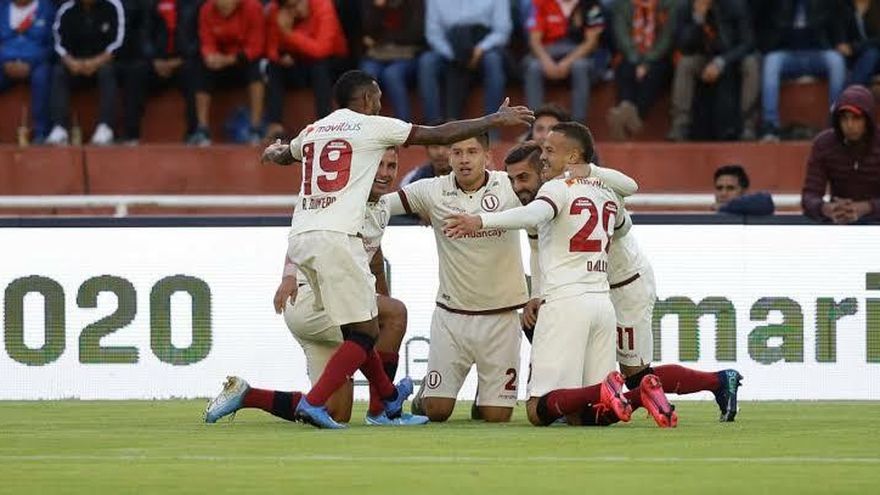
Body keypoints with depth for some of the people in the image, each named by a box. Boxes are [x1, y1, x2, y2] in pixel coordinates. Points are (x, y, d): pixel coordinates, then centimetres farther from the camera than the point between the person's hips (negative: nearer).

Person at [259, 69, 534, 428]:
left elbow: (284, 155, 47)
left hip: (299, 238, 7)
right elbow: (442, 135, 8)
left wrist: (274, 153, 72)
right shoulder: (372, 126, 5)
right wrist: (496, 120, 18)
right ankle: (313, 403, -15)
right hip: (335, 237, -7)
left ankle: (389, 397, 35)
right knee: (364, 333, -2)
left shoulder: (312, 132, 22)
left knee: (357, 328, 21)